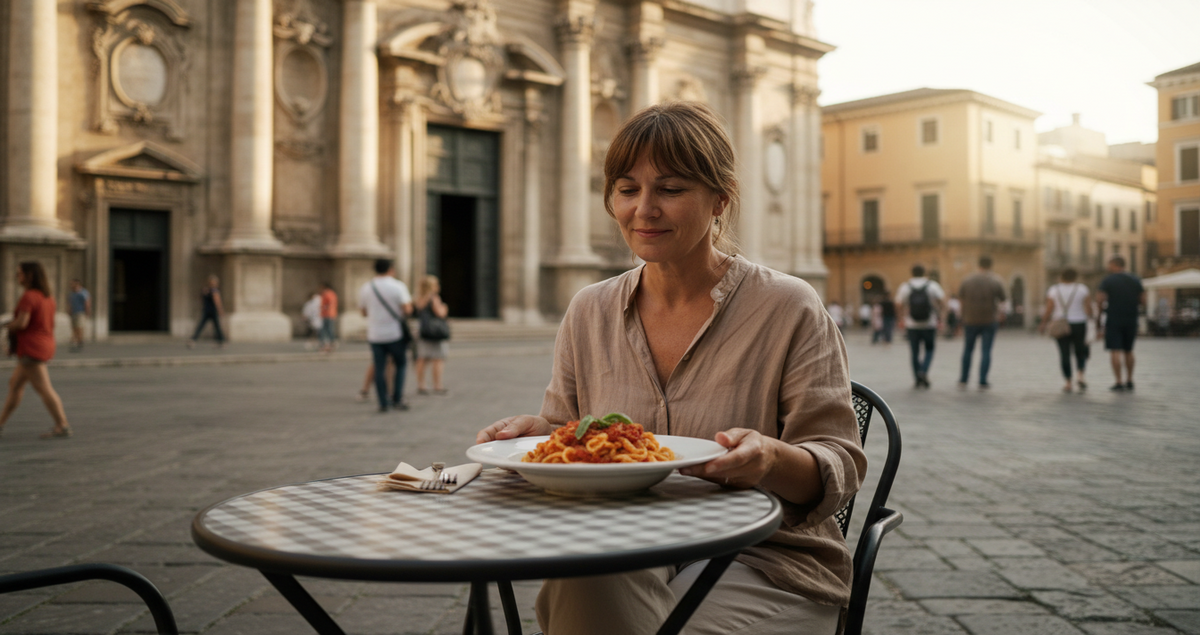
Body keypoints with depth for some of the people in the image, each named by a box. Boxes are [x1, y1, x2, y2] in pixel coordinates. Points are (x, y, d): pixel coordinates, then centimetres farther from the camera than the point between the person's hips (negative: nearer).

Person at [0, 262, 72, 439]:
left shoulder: (28, 297, -16)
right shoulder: (48, 296, 12)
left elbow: (21, 323, -23)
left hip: (31, 349, -10)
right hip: (45, 345, 10)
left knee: (44, 389, -9)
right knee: (15, 383, 19)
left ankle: (63, 427, -10)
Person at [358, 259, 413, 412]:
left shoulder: (365, 288, 2)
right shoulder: (398, 286, -7)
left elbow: (364, 313, 10)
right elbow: (407, 311, -13)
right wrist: (410, 304, 8)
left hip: (375, 335, 2)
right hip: (395, 334, -2)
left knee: (379, 369, 6)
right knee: (401, 364, 14)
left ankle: (383, 403, 5)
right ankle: (397, 399, 6)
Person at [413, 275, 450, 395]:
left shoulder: (419, 300, 10)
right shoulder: (434, 299, -13)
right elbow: (440, 314, -16)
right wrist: (444, 308, 4)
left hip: (422, 334, 7)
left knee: (421, 360, 7)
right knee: (437, 360, -2)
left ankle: (420, 386, 9)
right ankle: (437, 387, -1)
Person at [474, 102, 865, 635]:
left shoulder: (789, 310, -5)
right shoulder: (588, 313, 8)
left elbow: (839, 466, -7)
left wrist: (772, 459, -29)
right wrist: (536, 432, -9)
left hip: (762, 561, -2)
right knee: (580, 586, -31)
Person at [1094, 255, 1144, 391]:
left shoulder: (1107, 280, -6)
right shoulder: (1135, 280, 6)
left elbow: (1099, 300, -13)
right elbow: (1143, 300, 4)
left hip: (1114, 319, -4)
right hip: (1131, 319, 4)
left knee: (1115, 351, -3)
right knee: (1128, 351, 16)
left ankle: (1119, 383, -8)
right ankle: (1129, 381, 19)